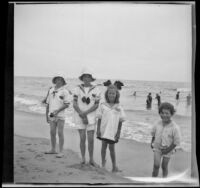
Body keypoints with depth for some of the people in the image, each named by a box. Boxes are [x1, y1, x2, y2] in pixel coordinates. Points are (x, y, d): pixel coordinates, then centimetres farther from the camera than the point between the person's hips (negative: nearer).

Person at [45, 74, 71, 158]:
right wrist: (47, 115, 13)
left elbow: (67, 104, -8)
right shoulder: (51, 90, 12)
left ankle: (61, 152, 3)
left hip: (60, 115, -5)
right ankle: (53, 149, 22)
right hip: (51, 116, 5)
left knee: (60, 133, -3)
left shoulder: (64, 91, -3)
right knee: (52, 133, 9)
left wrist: (57, 111, -15)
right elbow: (48, 103, 16)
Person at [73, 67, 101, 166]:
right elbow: (74, 104, -7)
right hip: (79, 117, 0)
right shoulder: (78, 89, -4)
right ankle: (83, 159, 14)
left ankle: (91, 160, 17)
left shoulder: (96, 90, -5)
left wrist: (85, 113, -18)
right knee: (82, 139, -3)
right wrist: (82, 116, -17)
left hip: (91, 117, 0)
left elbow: (96, 105, -9)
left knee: (91, 140, 1)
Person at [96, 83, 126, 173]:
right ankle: (103, 164, 28)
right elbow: (99, 118, 0)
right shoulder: (103, 106, -4)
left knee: (112, 147, 6)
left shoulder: (119, 108, -3)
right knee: (104, 146, 10)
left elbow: (120, 121, 1)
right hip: (104, 130, 0)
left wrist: (118, 132, -1)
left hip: (113, 131, 0)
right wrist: (98, 129, -4)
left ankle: (114, 166, 20)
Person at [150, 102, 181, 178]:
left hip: (167, 150, -2)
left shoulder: (175, 127, -22)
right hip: (157, 148, 2)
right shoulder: (158, 124, -10)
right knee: (156, 165, -9)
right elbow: (153, 133, 10)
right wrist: (152, 142, 6)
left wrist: (168, 150, -16)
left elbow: (176, 141, -16)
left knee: (164, 166, 12)